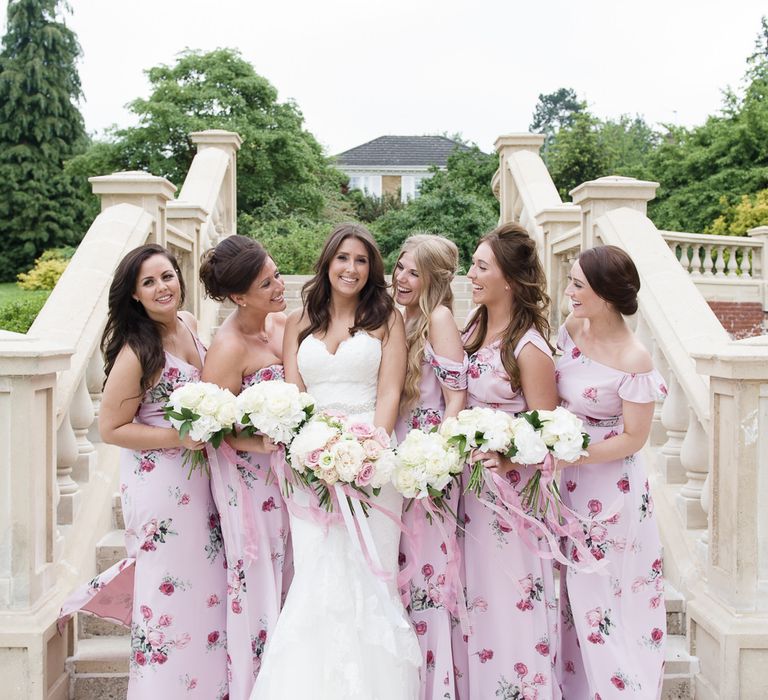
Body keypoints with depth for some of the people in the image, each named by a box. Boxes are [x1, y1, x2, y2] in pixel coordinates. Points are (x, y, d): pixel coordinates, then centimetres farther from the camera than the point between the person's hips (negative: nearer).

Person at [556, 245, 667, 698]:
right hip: (567, 480, 6)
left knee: (604, 597, 7)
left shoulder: (633, 359, -21)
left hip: (609, 485, -6)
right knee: (572, 589, 17)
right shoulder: (572, 329, -2)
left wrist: (568, 456, -22)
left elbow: (633, 438, -17)